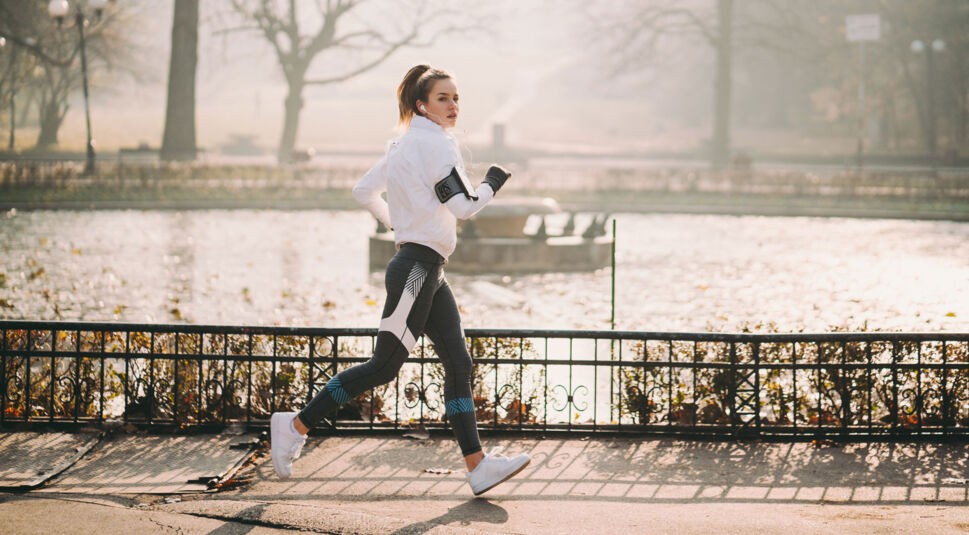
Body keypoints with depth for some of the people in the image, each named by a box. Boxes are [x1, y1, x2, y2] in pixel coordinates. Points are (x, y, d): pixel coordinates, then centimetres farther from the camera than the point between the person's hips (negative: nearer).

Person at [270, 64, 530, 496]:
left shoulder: (406, 145, 17)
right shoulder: (434, 143, -12)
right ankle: (295, 426, -1)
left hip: (429, 271, 10)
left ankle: (478, 466, -1)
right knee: (383, 366, -8)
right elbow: (462, 205, -17)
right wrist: (492, 182, -1)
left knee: (458, 363, 3)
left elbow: (363, 191, 22)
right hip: (416, 268, -10)